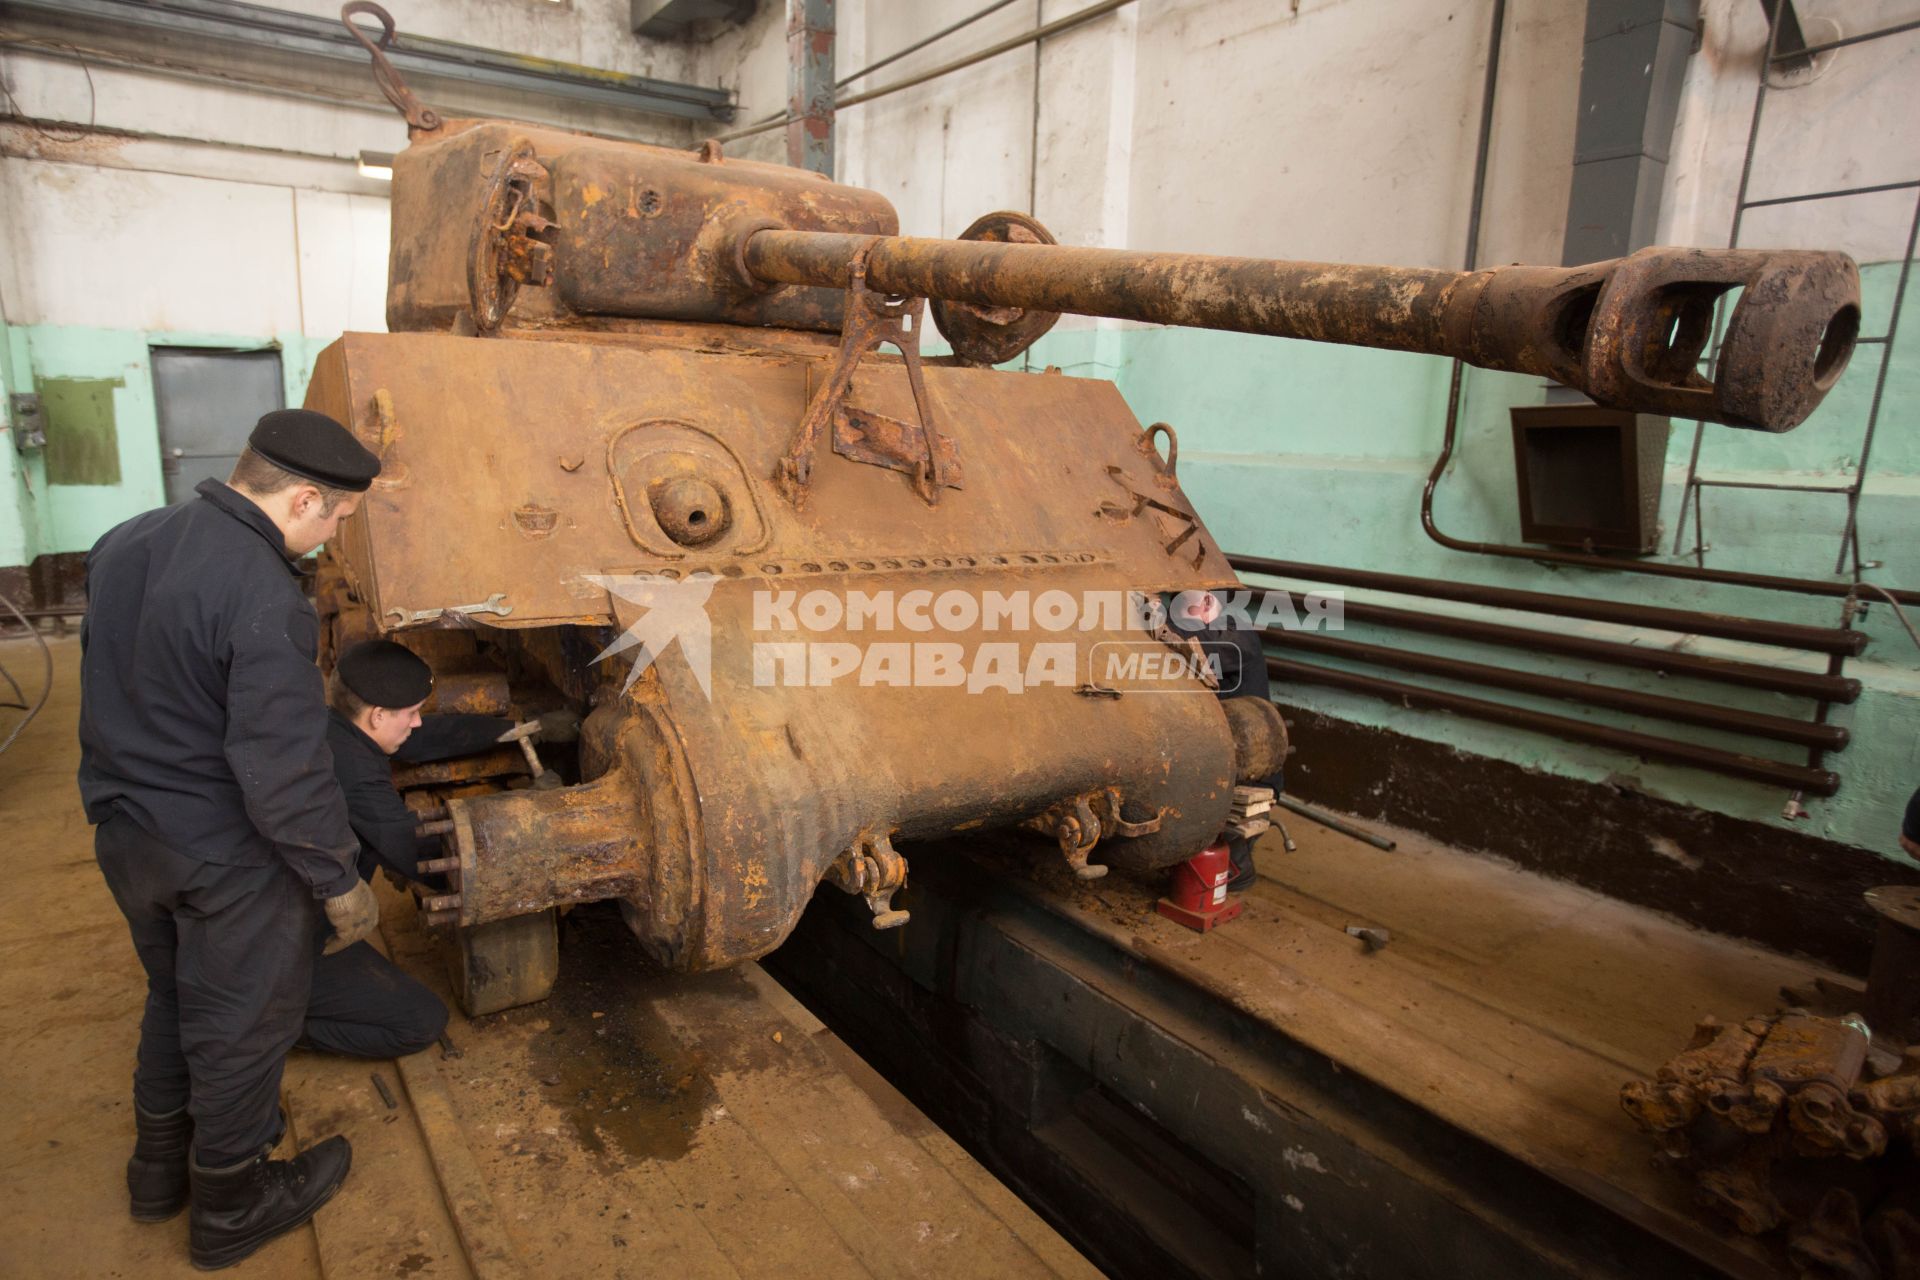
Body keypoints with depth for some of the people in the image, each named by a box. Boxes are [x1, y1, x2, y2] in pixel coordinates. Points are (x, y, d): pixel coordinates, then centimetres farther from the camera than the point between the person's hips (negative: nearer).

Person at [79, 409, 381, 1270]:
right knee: (243, 1026, 13)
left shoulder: (122, 545, -1)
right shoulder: (263, 599, -29)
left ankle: (159, 1165, 48)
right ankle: (229, 1207, 34)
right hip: (225, 859, -8)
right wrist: (339, 882, -14)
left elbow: (112, 693, 11)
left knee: (173, 997, 28)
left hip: (125, 835, 8)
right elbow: (285, 772, -27)